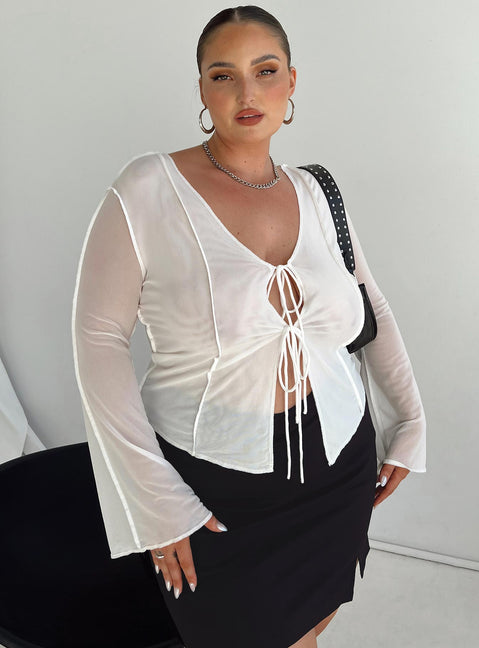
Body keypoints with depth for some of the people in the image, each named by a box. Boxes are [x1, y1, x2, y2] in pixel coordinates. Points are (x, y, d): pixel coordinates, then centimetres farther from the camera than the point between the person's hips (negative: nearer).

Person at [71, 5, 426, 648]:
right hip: (214, 485, -4)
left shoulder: (314, 192, 1)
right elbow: (99, 337, -14)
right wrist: (155, 498, -15)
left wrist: (409, 423, 7)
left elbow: (371, 306, 11)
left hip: (340, 466, 5)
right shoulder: (148, 189, -13)